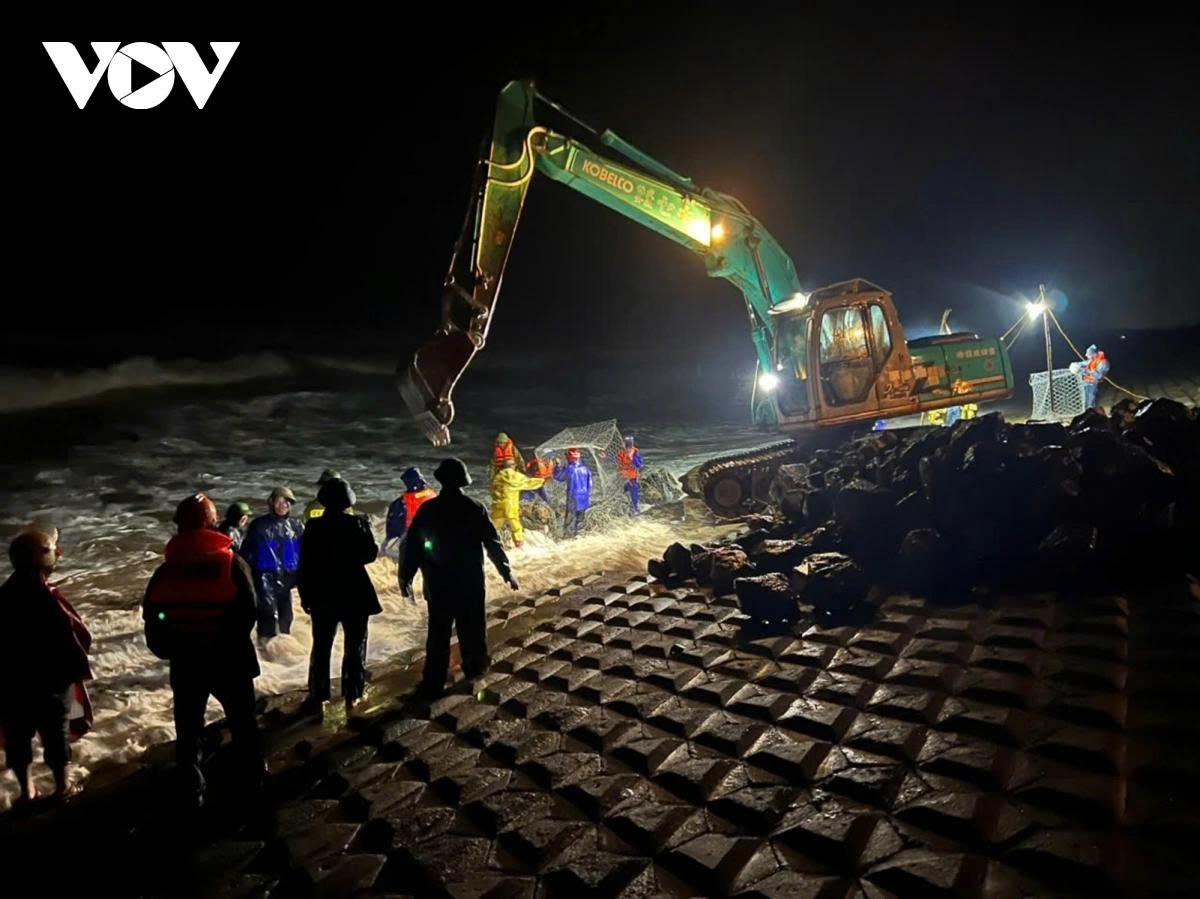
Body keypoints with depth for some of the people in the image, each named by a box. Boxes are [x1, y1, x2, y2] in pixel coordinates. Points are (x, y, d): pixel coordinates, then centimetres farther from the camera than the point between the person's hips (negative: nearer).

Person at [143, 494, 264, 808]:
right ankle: (253, 777, 30)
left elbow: (151, 617, -1)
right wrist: (231, 642, -2)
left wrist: (167, 648, 10)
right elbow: (248, 611, -16)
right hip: (229, 660, -1)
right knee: (242, 722, 17)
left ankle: (192, 790, 24)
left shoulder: (166, 570, -4)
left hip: (185, 662, 2)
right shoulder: (232, 562, -13)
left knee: (188, 729, 16)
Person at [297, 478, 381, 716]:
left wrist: (305, 595, 6)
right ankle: (352, 695, 13)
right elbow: (370, 554, -5)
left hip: (323, 596, 2)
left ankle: (318, 697, 13)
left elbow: (305, 564, -3)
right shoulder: (357, 524, -12)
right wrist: (367, 530, 8)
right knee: (354, 646, 11)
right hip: (354, 595, -2)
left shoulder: (313, 527, -6)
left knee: (321, 647, 12)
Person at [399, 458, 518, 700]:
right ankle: (475, 666, 34)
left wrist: (405, 577, 6)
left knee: (438, 634, 4)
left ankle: (433, 684, 4)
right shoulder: (475, 509, -8)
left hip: (438, 583, 0)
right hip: (471, 581, 0)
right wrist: (506, 571, 8)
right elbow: (493, 543, -3)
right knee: (472, 627, 18)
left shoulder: (427, 510, -7)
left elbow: (413, 545, -4)